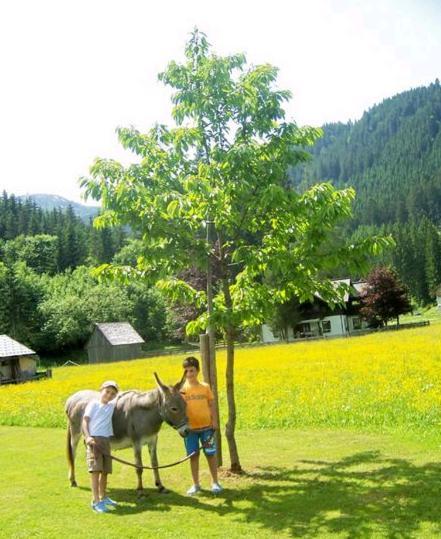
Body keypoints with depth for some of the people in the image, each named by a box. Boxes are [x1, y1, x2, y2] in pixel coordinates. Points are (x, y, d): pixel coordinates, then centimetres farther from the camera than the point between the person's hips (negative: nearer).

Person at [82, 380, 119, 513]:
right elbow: (85, 421, -7)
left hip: (106, 440, 6)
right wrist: (87, 437, -19)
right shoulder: (93, 404, 2)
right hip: (94, 440, -6)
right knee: (96, 470, -13)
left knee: (105, 471, 12)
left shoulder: (112, 405, 17)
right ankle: (95, 501, -12)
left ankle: (103, 497, 28)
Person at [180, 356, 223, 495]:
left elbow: (211, 405, 6)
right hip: (190, 428, 0)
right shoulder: (182, 389, -3)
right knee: (193, 456, 7)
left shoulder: (205, 387, 1)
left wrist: (214, 420, -2)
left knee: (211, 454, 6)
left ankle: (215, 482, 20)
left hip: (207, 427, 0)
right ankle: (196, 484, 20)